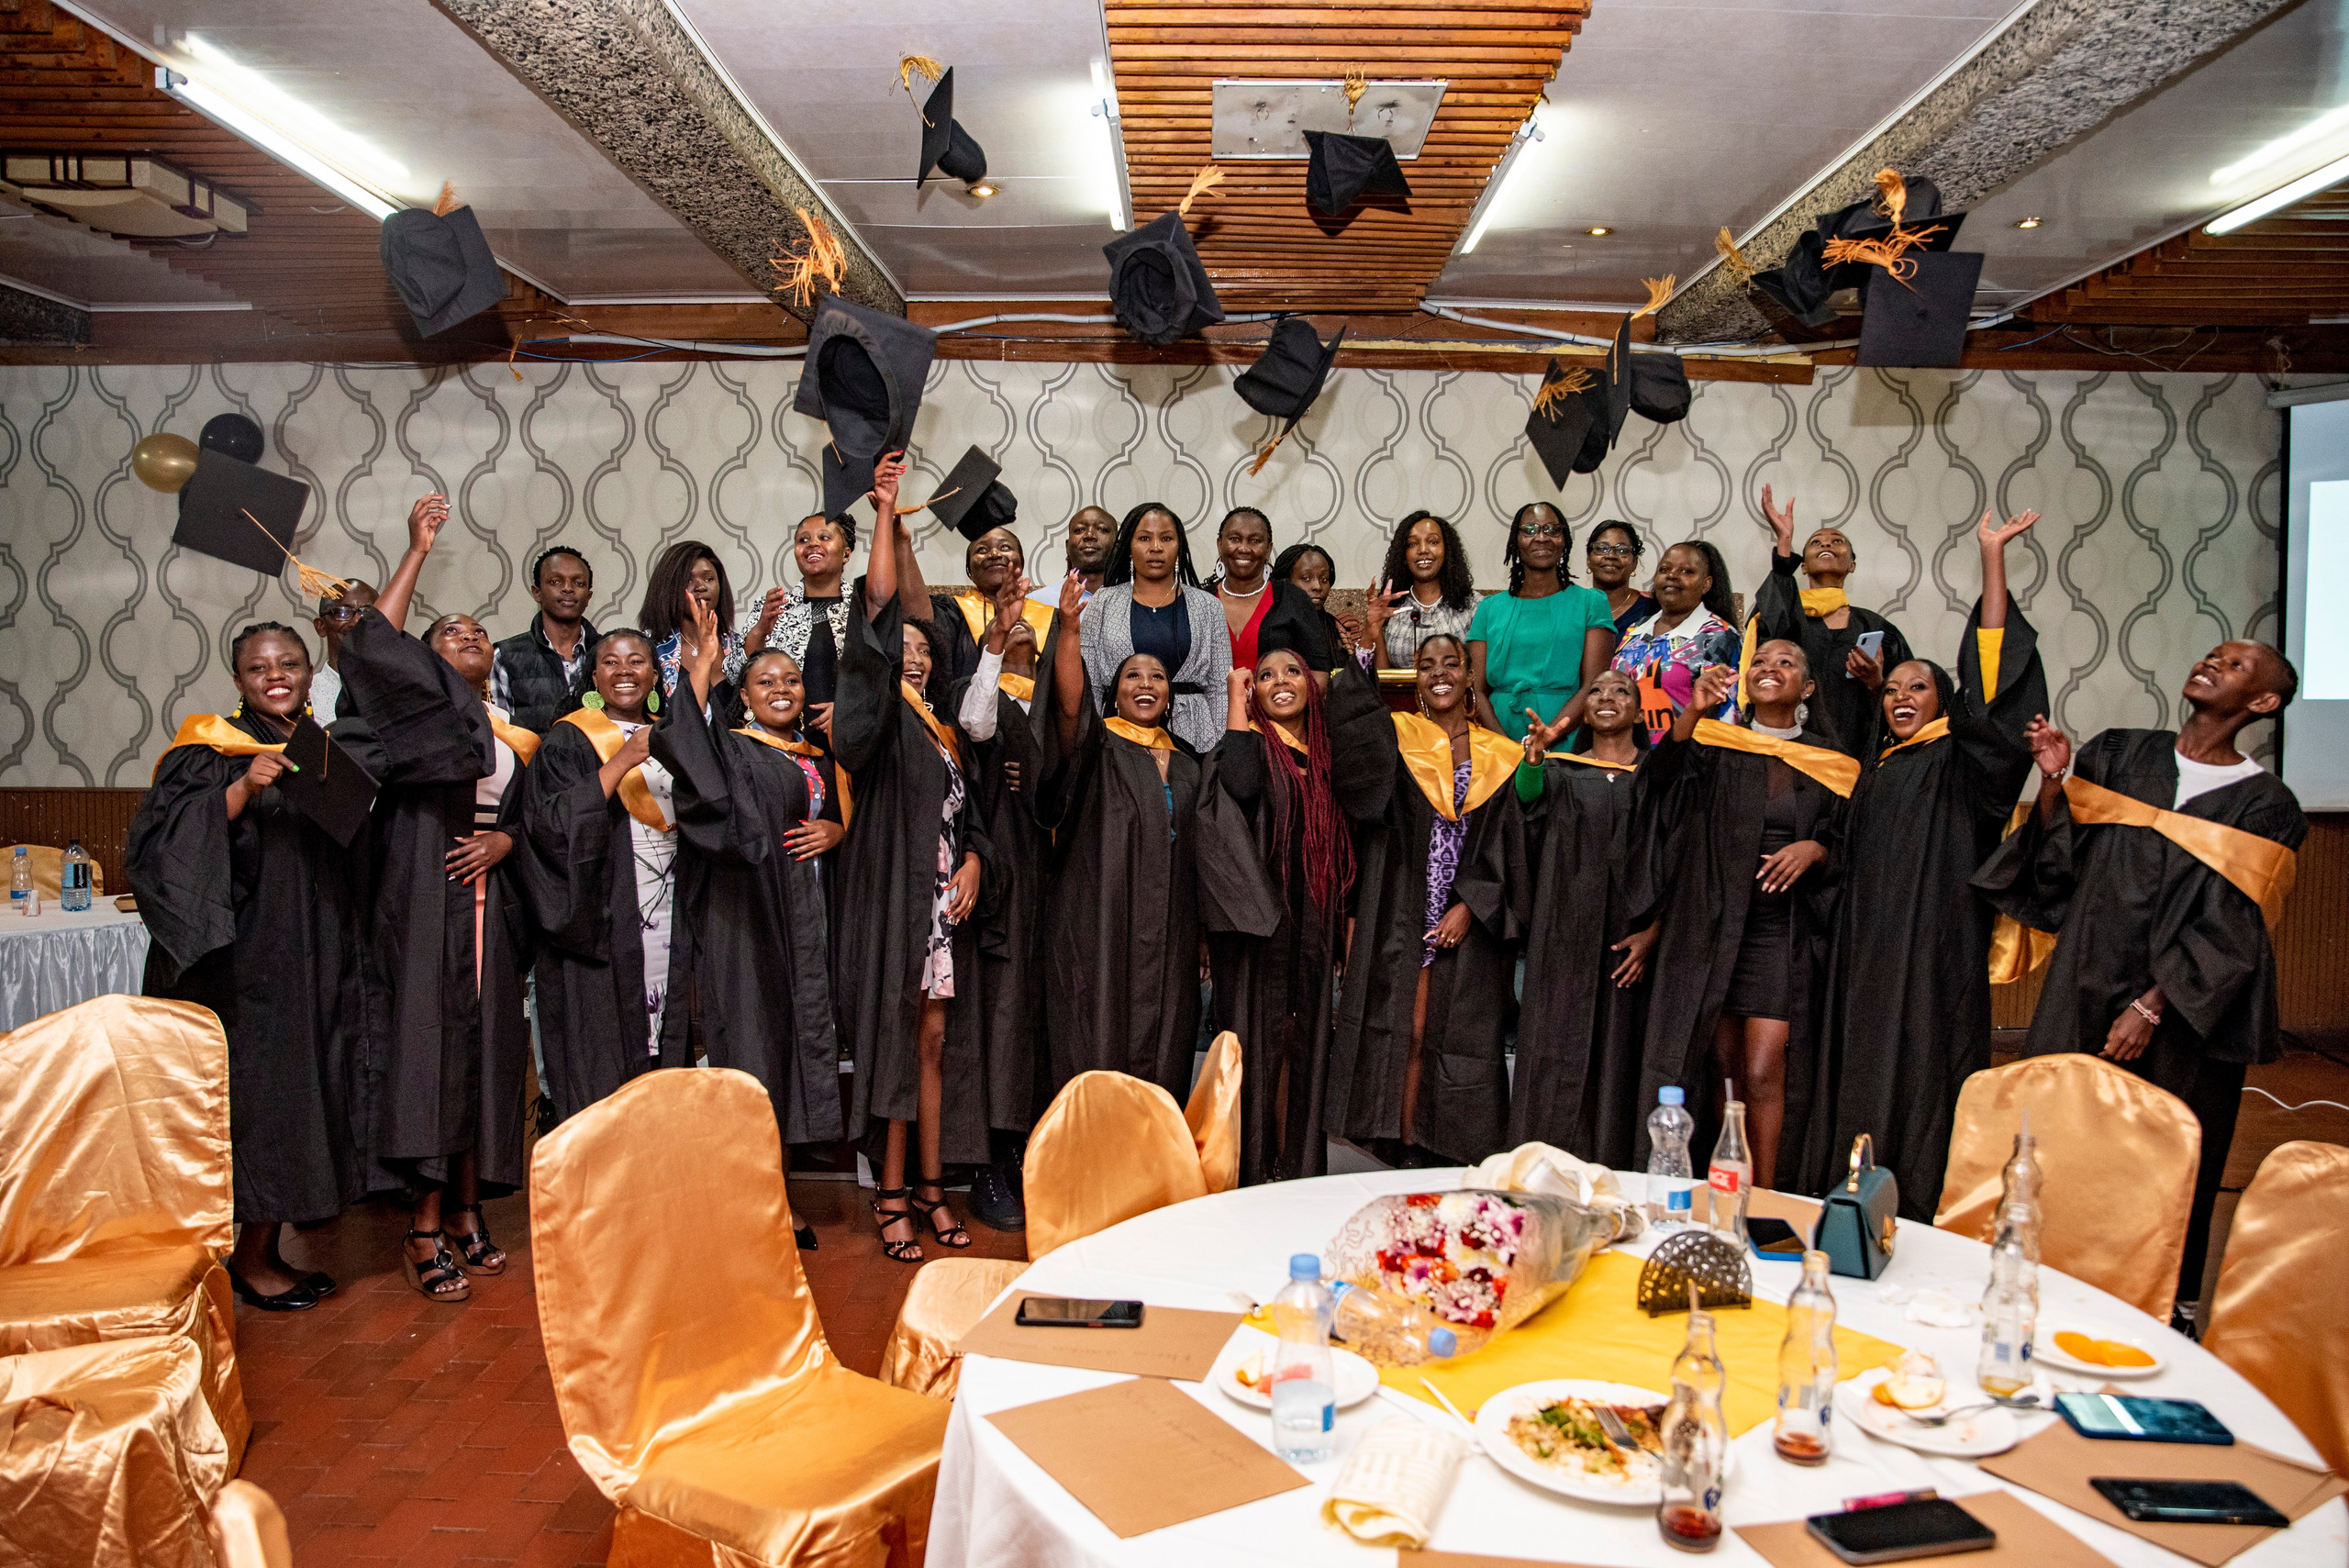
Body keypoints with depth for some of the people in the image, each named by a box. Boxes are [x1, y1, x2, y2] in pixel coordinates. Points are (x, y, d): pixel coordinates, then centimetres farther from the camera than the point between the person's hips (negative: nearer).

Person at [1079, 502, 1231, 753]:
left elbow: (1220, 688, 8)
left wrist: (1222, 751, 0)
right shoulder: (1103, 605, 9)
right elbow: (1088, 687, 8)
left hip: (1191, 734, 0)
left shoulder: (1207, 607, 10)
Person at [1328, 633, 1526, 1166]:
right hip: (1404, 915, -2)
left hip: (1470, 920, 2)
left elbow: (1506, 845, 6)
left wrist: (1469, 906, -6)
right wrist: (1368, 642, -23)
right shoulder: (1396, 737, 6)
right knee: (1407, 1032, -5)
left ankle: (1448, 1160, 10)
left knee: (1458, 1037, 2)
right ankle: (1405, 1156, 2)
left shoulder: (1497, 755, 10)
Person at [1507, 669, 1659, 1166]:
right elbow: (1529, 796, -14)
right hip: (1567, 935, 1)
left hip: (1632, 937, -1)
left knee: (1619, 1053, 0)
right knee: (1558, 1054, -1)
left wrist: (1654, 930, -8)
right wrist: (1534, 756, -35)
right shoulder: (1560, 771, 10)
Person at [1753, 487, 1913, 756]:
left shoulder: (1875, 628, 12)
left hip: (1855, 751, 1)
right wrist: (1784, 541, -18)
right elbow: (1776, 632, -18)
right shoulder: (1784, 612, 8)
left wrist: (1876, 684, -12)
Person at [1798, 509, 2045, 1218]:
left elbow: (1989, 678, -13)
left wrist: (1993, 557, -19)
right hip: (1866, 947, 6)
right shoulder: (1878, 767, 17)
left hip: (1932, 947, -6)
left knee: (1919, 1075, -6)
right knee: (1861, 1077, 8)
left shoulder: (1958, 760, -2)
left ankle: (1922, 1222, -1)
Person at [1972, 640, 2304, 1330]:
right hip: (2085, 987, 2)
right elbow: (2056, 863, 4)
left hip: (2183, 1007, -2)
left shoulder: (2264, 805, -2)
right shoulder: (2116, 755, 6)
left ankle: (2172, 1311, 22)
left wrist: (2151, 1008, -15)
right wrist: (2053, 782, -10)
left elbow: (2228, 930, -8)